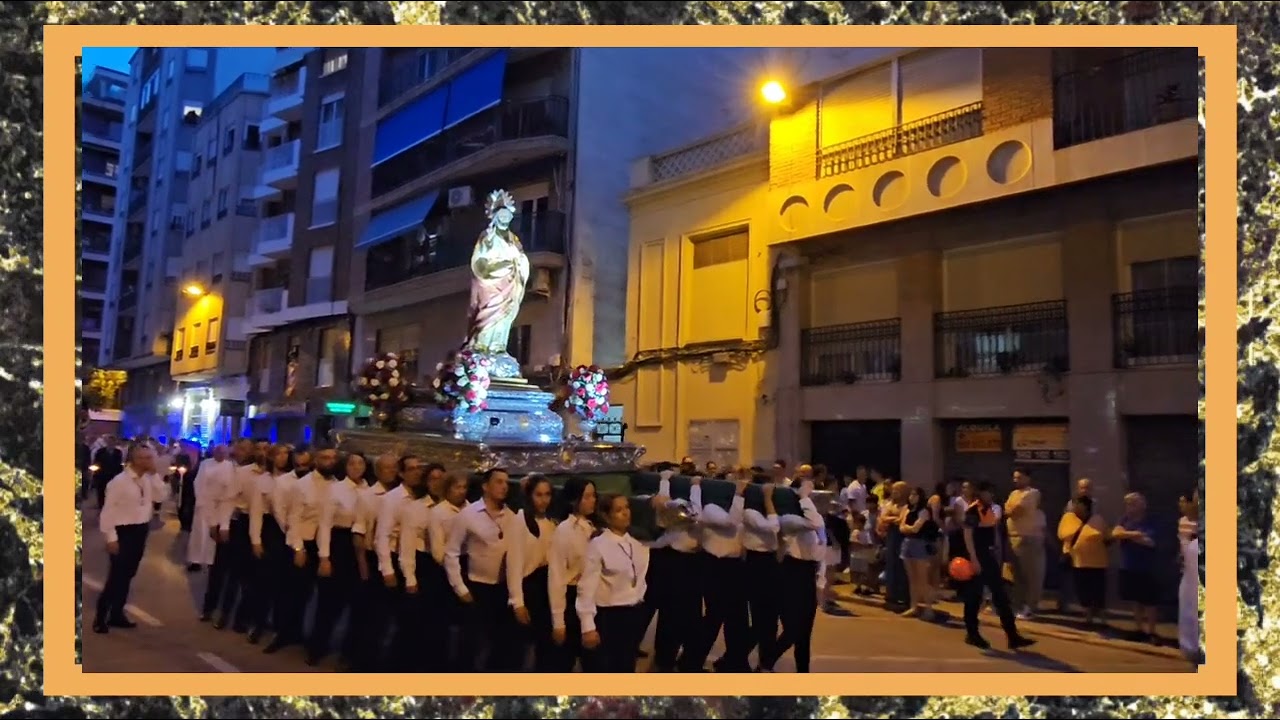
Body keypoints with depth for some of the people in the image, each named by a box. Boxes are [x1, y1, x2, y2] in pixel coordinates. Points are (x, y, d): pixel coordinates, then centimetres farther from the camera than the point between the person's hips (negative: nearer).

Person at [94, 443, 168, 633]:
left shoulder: (148, 480, 5)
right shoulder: (119, 481, -15)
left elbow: (161, 496, -2)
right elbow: (108, 510, -15)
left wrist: (154, 474, -9)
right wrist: (111, 538, -16)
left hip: (140, 531, 7)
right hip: (124, 532, -7)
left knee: (127, 576, 15)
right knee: (116, 576, -1)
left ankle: (117, 614, 27)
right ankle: (100, 618, 13)